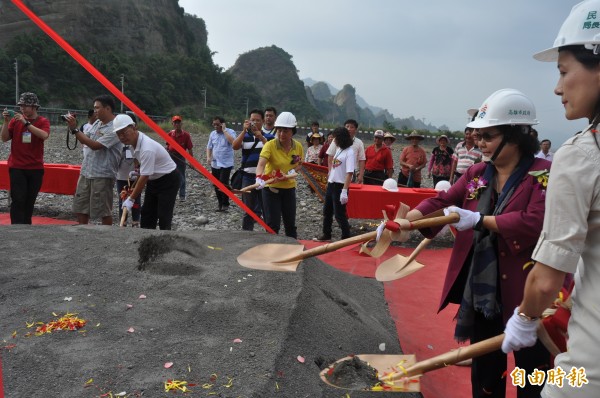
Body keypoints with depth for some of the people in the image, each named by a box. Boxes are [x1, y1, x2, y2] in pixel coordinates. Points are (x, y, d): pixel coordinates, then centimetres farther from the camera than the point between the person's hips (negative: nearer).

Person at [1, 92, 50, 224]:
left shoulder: (43, 122, 0)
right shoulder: (15, 120, 4)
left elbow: (44, 135, -21)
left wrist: (26, 123, -24)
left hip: (36, 168, 0)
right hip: (17, 167, 0)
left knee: (30, 201, 9)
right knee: (18, 200, -7)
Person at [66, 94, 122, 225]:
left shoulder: (115, 128, -16)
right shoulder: (97, 123, 11)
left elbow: (95, 145, -22)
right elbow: (84, 140, 17)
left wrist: (75, 129, -16)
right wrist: (72, 127, 1)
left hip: (103, 175, -9)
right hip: (86, 172, 9)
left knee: (104, 211, 1)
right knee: (81, 208, 14)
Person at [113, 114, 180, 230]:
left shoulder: (147, 148, -32)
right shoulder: (134, 142, -5)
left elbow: (144, 177, -29)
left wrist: (131, 199, -23)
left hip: (169, 180, -9)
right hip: (154, 179, 9)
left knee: (164, 217, -11)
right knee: (146, 214, 8)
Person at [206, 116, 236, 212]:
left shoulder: (230, 132, -6)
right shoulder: (213, 134, 11)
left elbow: (232, 141, -26)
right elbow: (209, 147, 16)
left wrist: (224, 130, -18)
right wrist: (208, 157, -2)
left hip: (226, 164, -6)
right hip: (215, 164, 6)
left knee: (223, 184, -12)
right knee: (216, 185, 8)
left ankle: (225, 204, 1)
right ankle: (220, 204, 19)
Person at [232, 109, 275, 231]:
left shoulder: (269, 137, 5)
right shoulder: (244, 136, 7)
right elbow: (234, 147, -11)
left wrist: (261, 137, -20)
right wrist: (244, 131, -18)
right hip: (248, 177, 1)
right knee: (248, 209, 7)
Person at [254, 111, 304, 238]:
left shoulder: (298, 146, -4)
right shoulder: (270, 145, -18)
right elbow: (261, 164, -32)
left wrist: (293, 170, -9)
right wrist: (259, 177, -52)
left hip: (289, 188, 4)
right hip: (271, 188, -4)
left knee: (290, 224, 14)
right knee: (273, 225, -4)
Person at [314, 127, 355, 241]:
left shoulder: (349, 152, -18)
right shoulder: (339, 149, 8)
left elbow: (349, 173, -24)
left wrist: (344, 191, -28)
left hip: (340, 186, -9)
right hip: (331, 184, 9)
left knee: (339, 214, -2)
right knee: (327, 211, 19)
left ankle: (346, 238, 11)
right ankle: (326, 235, 33)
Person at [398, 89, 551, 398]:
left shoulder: (544, 174, -12)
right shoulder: (476, 174, 7)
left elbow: (535, 223, -25)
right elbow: (440, 202, -1)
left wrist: (479, 219, -21)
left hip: (527, 292, -5)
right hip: (481, 290, 6)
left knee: (533, 372, 10)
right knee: (485, 367, 20)